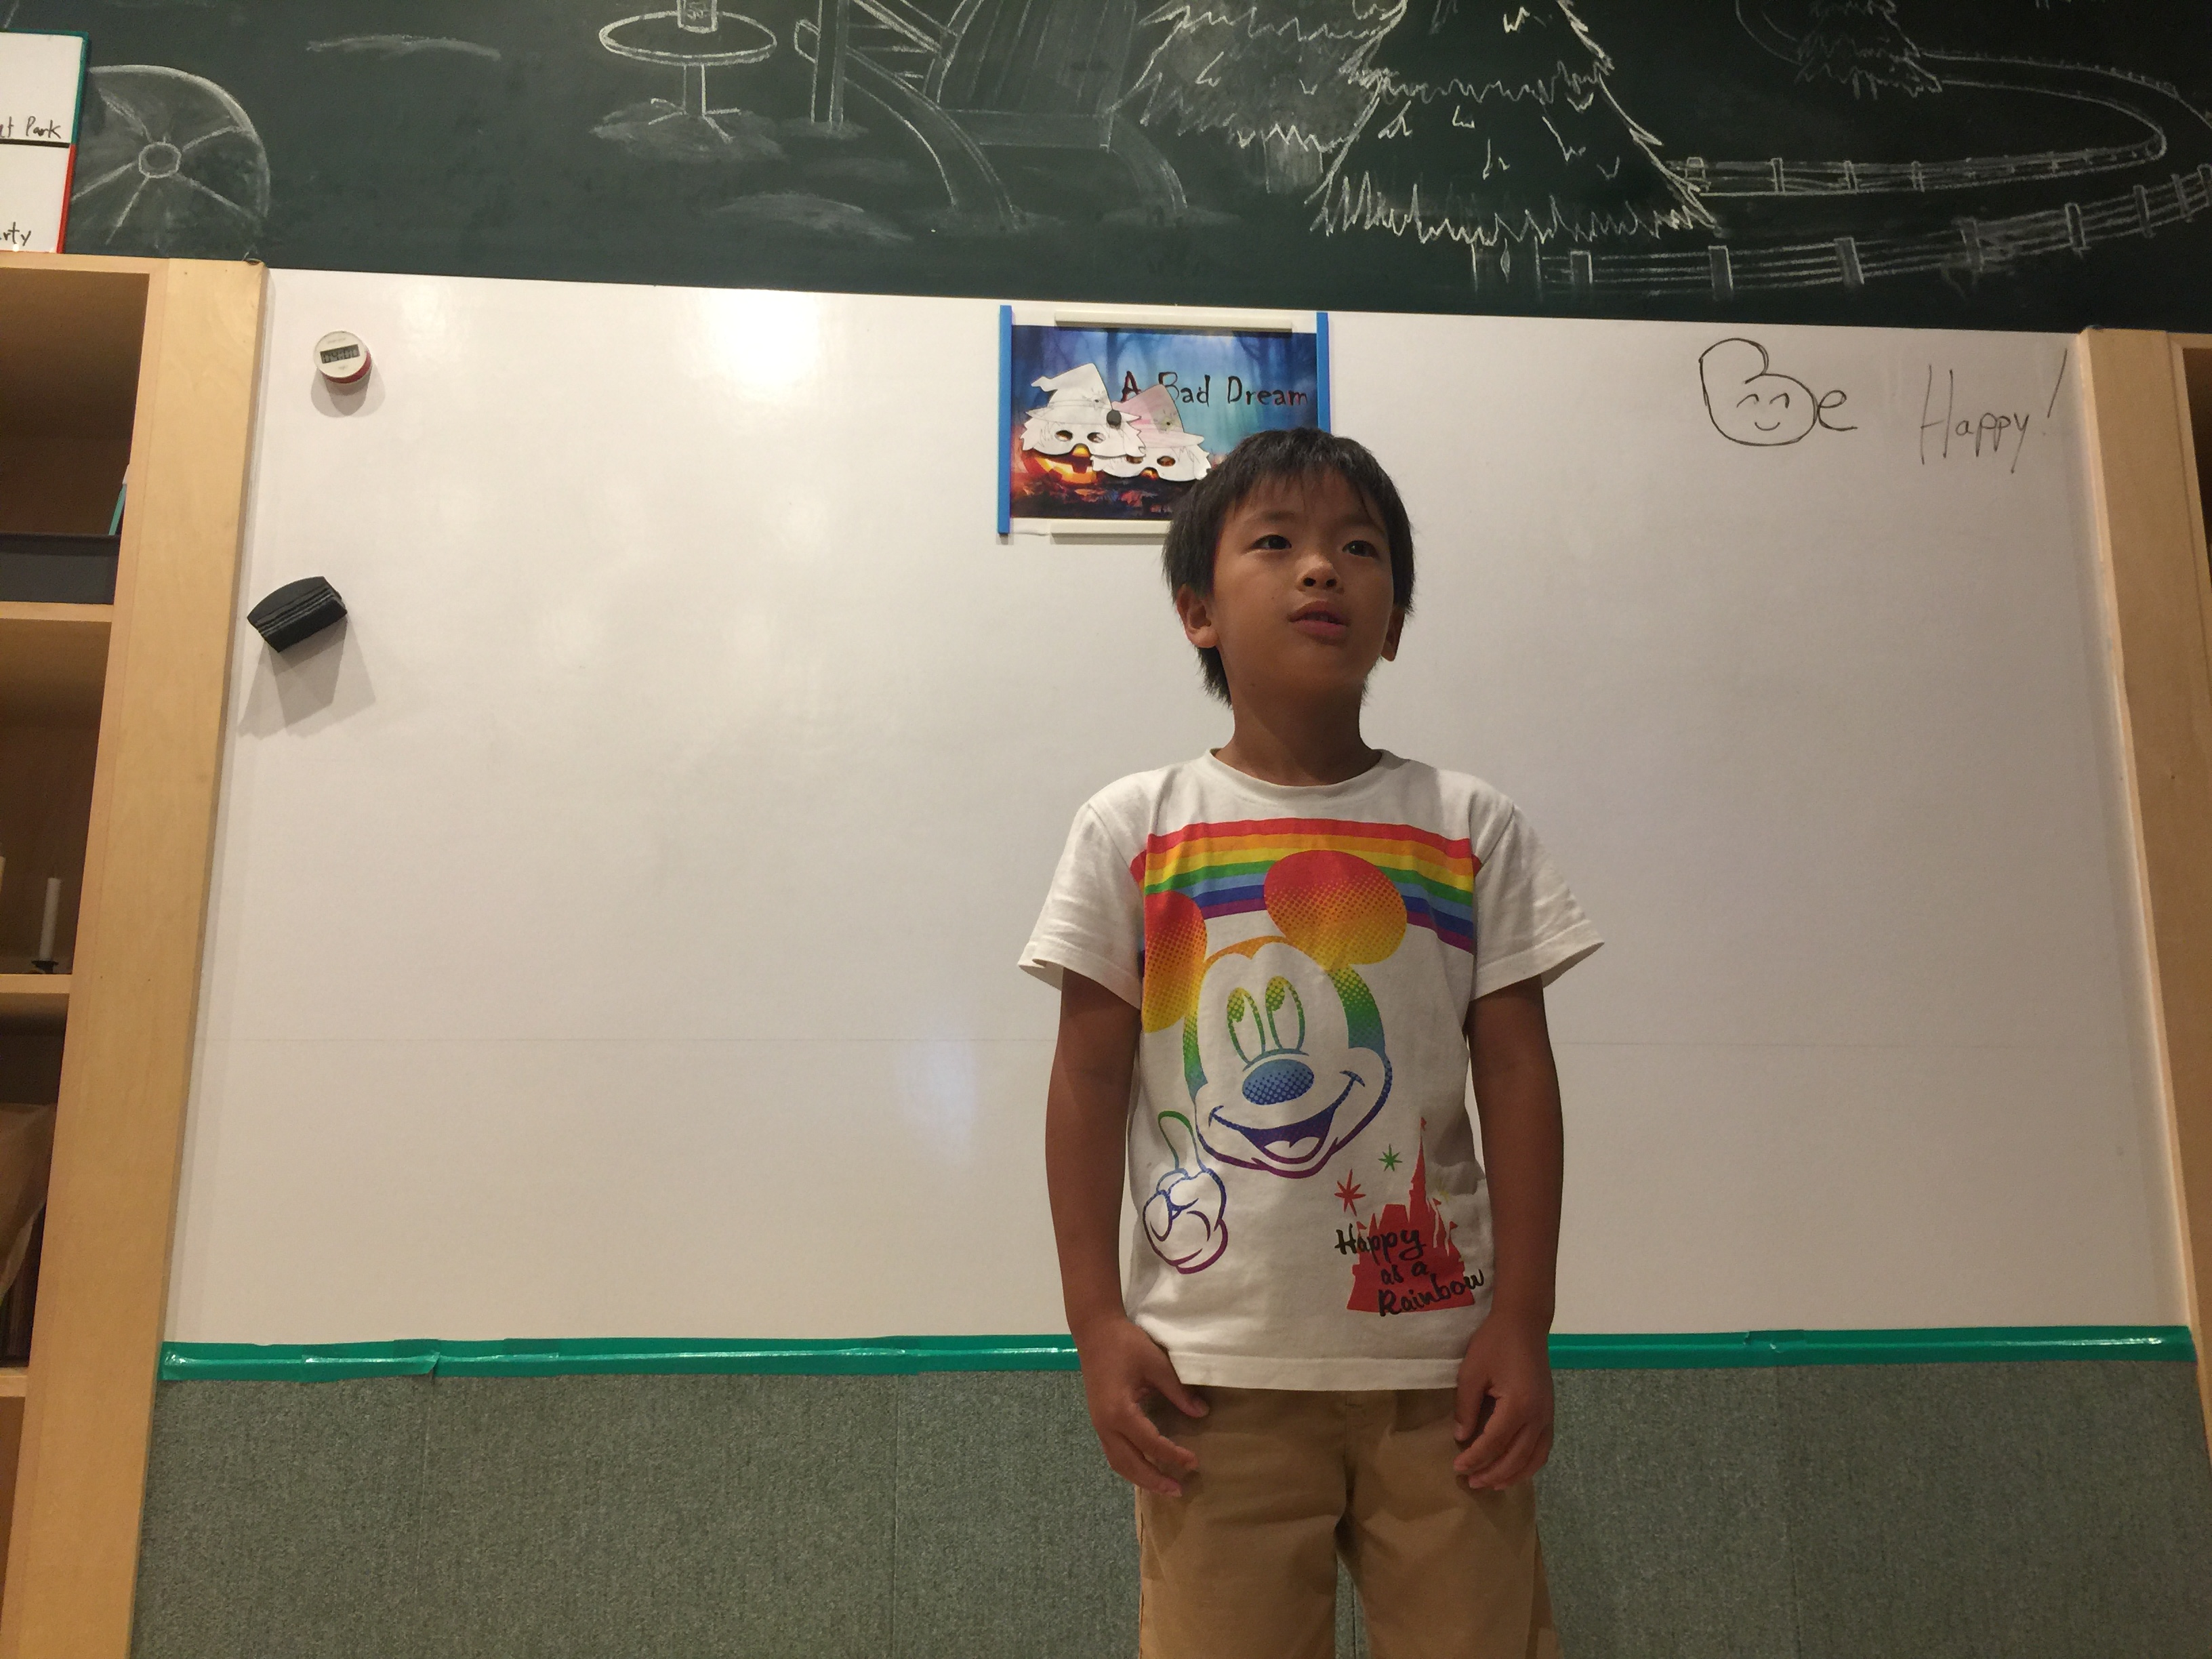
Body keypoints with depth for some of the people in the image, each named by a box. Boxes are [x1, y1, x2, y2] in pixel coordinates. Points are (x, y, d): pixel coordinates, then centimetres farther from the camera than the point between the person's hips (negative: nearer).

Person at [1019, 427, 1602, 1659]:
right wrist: (1097, 1322, -3)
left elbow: (1517, 1074, 3)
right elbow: (1090, 1077, 1)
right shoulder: (1133, 828, 0)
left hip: (1439, 1356, 2)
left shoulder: (1473, 829, 3)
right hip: (1215, 1368, -1)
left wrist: (1523, 1323, -1)